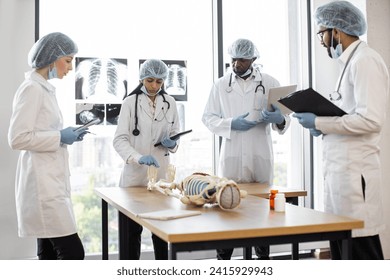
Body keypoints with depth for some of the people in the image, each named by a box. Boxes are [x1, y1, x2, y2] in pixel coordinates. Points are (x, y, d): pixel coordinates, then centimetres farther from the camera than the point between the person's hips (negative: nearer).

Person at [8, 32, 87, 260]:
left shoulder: (45, 88, 15)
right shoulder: (32, 88, -13)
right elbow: (18, 138, -19)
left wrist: (66, 136, 8)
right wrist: (60, 137, -14)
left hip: (51, 181, 10)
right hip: (42, 183, -10)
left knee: (50, 254, 12)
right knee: (72, 252, -9)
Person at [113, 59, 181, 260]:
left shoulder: (170, 102, 6)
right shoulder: (130, 102, -6)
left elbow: (176, 135, 14)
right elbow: (119, 139, -12)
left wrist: (172, 144, -10)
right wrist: (139, 157, -30)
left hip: (161, 173, 3)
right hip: (135, 174, -3)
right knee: (133, 229, 7)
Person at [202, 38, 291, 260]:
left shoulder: (270, 83, 7)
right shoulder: (221, 85, 9)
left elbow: (285, 119, 3)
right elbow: (208, 117, 6)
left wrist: (279, 119, -21)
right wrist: (231, 124, -12)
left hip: (260, 156, 0)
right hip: (231, 155, 0)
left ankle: (264, 257, 19)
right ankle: (223, 258, 12)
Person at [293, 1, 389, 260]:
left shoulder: (365, 61, -12)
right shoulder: (352, 62, 17)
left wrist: (319, 122, -14)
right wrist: (322, 124, 5)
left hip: (354, 171, -9)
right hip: (340, 169, 9)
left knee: (361, 251, -3)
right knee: (341, 245, 14)